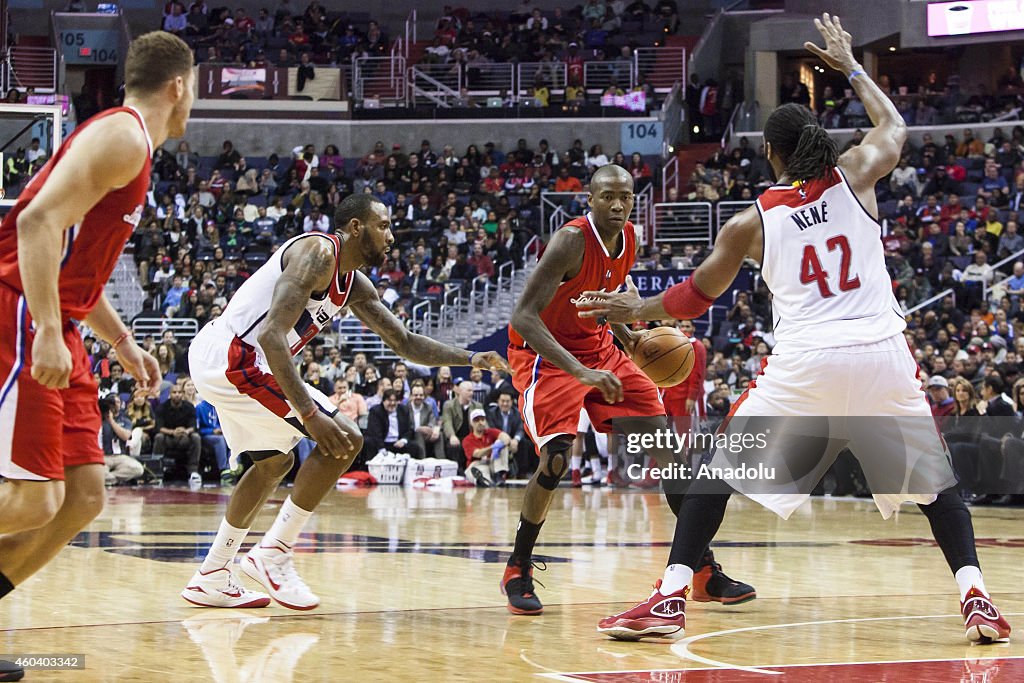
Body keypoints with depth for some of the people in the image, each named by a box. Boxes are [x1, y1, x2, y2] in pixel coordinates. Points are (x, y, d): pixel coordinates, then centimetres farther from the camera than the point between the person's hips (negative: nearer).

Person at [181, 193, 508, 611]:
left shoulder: (354, 285, 16)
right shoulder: (317, 253, -14)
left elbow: (406, 344, 22)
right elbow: (272, 335, -25)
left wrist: (470, 359, 8)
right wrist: (308, 414, -31)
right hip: (233, 357, -11)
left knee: (273, 463, 27)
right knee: (343, 441, -11)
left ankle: (211, 579, 28)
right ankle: (274, 554, -7)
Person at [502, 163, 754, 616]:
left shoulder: (629, 238, -3)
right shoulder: (571, 241, -26)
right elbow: (523, 316, -33)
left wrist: (625, 335, 0)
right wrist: (579, 371, -43)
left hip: (596, 347, 7)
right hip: (543, 353, -7)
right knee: (556, 457, -25)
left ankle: (705, 570, 7)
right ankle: (517, 571, -5)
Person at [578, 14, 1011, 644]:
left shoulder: (750, 223, 7)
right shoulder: (856, 175, 9)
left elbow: (699, 295, 20)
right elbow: (895, 127, 31)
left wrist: (639, 310, 37)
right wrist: (850, 67, 42)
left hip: (804, 362, -1)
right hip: (882, 355, 1)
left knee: (721, 469, 11)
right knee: (935, 479, 17)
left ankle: (670, 599, 2)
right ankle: (977, 600, 4)